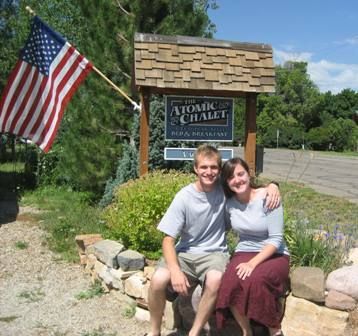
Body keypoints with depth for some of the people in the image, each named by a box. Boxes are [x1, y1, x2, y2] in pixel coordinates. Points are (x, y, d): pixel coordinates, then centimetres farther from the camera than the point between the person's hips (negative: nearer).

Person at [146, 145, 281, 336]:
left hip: (214, 253, 0)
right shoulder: (184, 197, -11)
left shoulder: (224, 188, -7)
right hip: (186, 253, 0)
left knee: (215, 281, -34)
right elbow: (168, 239, -10)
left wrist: (271, 186, -16)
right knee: (158, 280, -28)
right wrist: (175, 270, -25)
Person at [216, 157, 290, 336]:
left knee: (254, 281, -35)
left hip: (274, 255, -3)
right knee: (229, 283, -29)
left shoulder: (267, 198, -14)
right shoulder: (229, 203, -1)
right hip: (244, 253, 4)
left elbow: (276, 239, -16)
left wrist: (253, 263, -26)